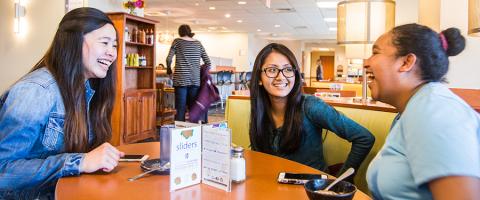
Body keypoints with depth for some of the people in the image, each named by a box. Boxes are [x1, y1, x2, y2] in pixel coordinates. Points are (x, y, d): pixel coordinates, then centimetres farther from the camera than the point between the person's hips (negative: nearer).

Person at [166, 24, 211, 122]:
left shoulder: (177, 41, 3)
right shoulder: (198, 43, 11)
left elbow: (169, 59, -5)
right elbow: (208, 62, 10)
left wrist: (169, 69, 14)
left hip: (181, 79, -3)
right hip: (195, 80, 3)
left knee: (180, 108, 0)